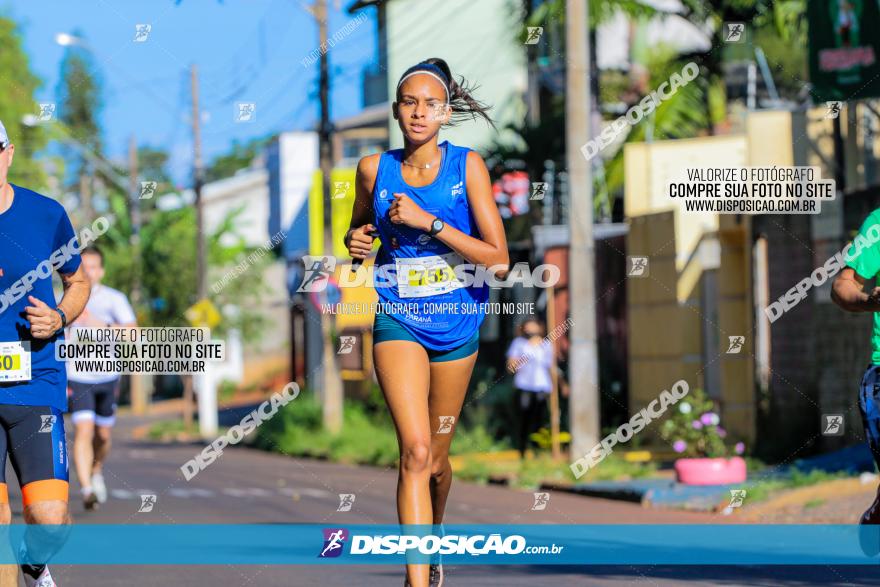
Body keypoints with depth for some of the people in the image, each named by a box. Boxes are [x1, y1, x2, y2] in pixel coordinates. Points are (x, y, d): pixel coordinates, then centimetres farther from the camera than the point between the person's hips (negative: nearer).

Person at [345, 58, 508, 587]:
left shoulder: (467, 166, -7)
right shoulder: (374, 169, -2)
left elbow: (499, 261, -12)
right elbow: (360, 228, 19)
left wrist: (428, 222, -19)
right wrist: (355, 242, -6)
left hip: (457, 325, 1)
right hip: (398, 322, -1)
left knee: (436, 459, 13)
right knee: (415, 450, -19)